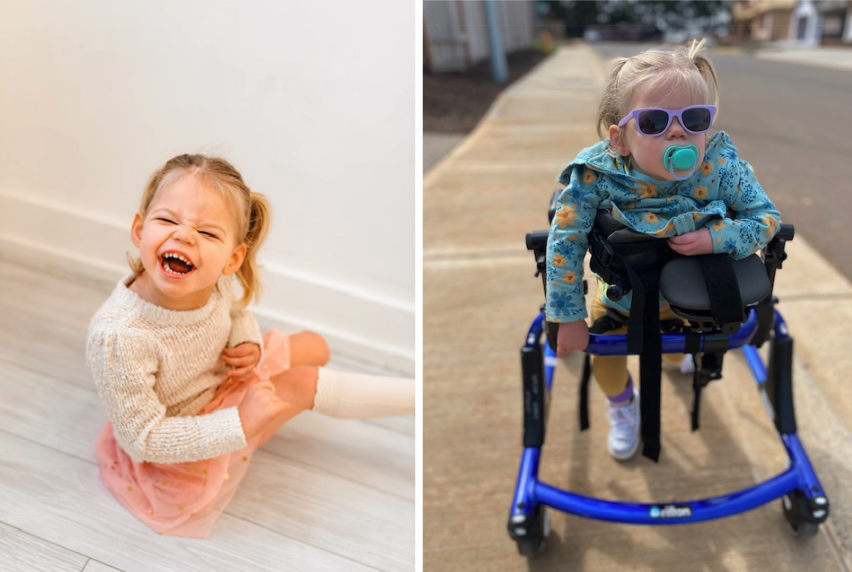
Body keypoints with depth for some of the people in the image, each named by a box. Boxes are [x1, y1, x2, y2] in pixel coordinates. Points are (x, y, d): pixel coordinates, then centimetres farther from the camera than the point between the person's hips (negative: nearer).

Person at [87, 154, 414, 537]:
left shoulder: (219, 282, -20)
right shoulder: (118, 336, -37)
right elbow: (145, 440, -29)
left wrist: (249, 347, -17)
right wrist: (241, 425, -31)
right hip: (180, 450, -6)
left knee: (315, 346, 9)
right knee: (304, 384, -11)